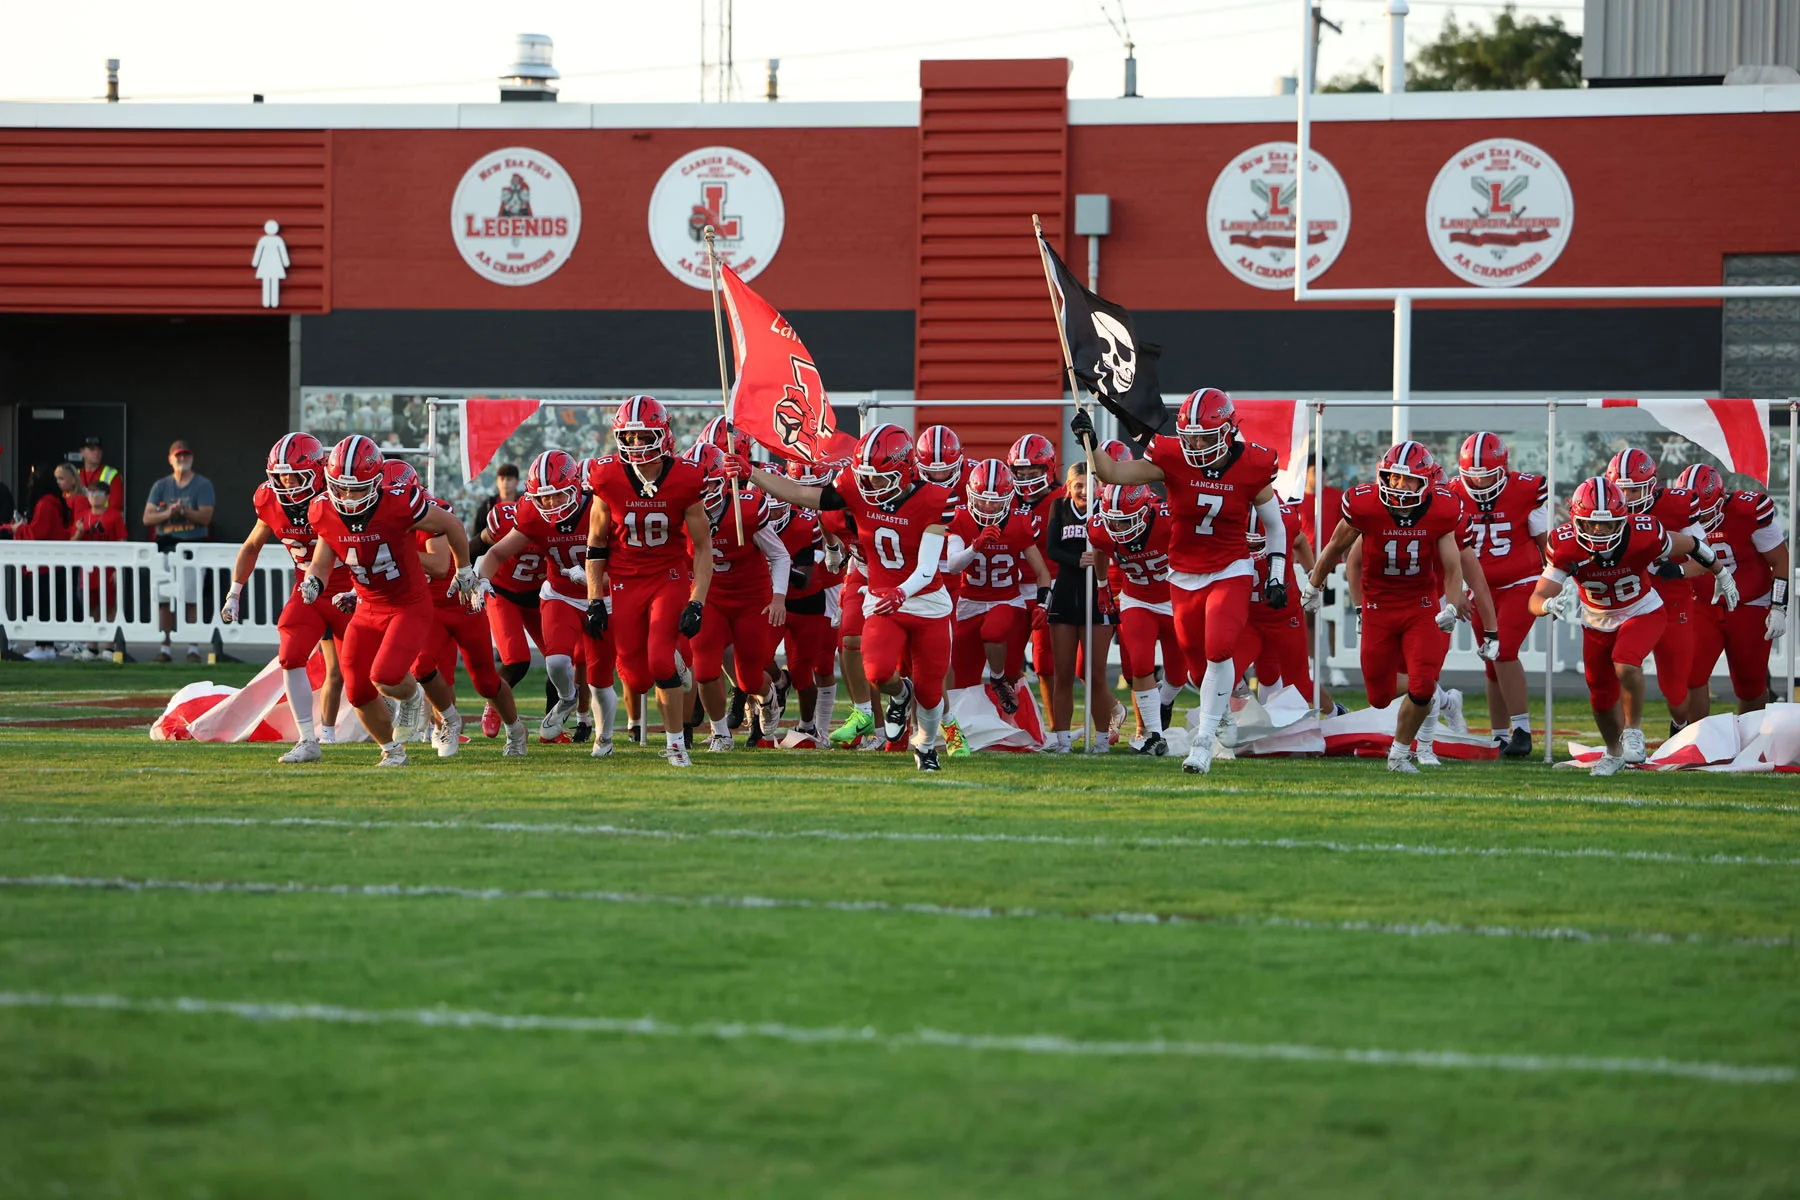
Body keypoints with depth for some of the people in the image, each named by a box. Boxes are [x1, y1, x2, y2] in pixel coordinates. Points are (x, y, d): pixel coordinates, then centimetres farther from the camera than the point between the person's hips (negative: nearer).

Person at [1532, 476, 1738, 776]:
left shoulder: (1643, 534, -32)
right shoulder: (1566, 546, -28)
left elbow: (1690, 545, -10)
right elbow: (1537, 600, -28)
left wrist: (1721, 574, 6)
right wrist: (1551, 605, -54)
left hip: (1642, 614, -3)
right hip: (1597, 624, 3)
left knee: (1625, 666, -31)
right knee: (1601, 695, 13)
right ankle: (1614, 753, 43)